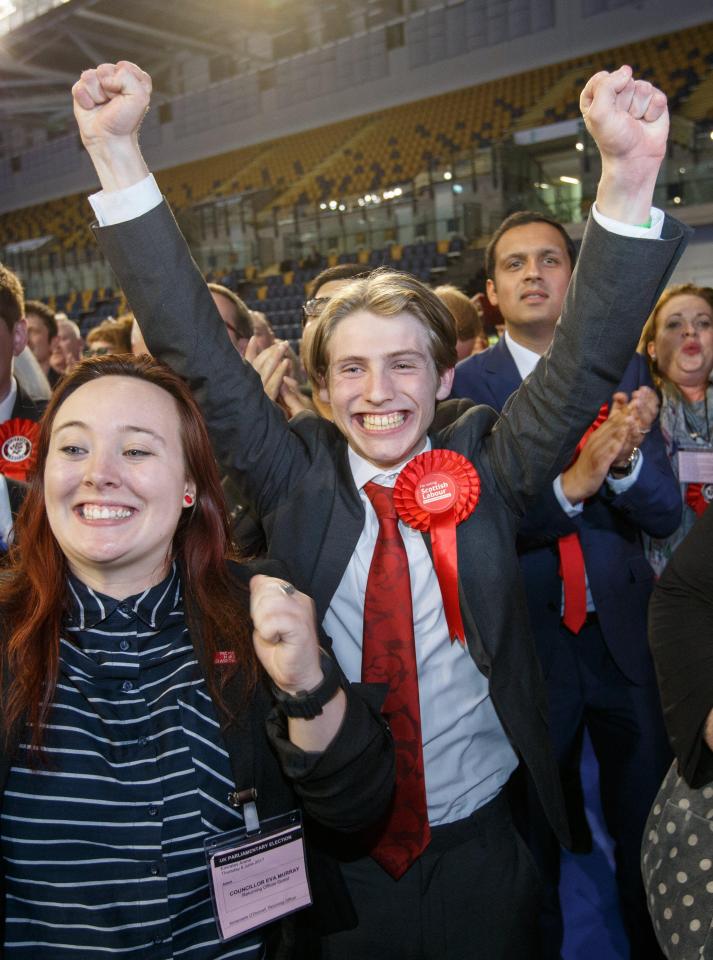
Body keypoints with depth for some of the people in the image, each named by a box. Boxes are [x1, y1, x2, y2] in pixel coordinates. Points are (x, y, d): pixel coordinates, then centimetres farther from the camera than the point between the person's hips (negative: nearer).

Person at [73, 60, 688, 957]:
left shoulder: (484, 466, -7)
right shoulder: (295, 473, -7)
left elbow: (584, 362, -17)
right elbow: (194, 348, -13)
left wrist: (629, 178, -31)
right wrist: (117, 153, -20)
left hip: (480, 849, 1)